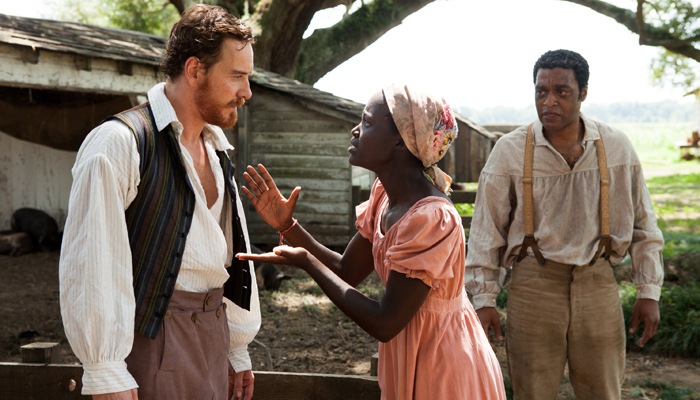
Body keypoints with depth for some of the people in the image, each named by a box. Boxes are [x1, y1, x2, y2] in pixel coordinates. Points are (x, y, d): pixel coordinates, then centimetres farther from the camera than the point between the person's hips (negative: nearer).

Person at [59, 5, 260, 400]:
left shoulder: (216, 149, 14)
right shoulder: (120, 142, -13)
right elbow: (91, 264, -17)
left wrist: (237, 350, 18)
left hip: (212, 337, 8)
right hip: (151, 339, -7)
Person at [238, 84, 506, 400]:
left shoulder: (432, 218, -29)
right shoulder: (386, 195, -2)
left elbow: (384, 324, -26)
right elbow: (347, 271, 6)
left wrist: (306, 262, -21)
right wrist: (287, 226, -5)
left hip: (443, 371, -8)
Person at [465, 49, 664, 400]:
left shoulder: (616, 147, 1)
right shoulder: (510, 151, -3)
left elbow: (642, 223, 10)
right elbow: (486, 230, 2)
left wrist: (649, 291, 7)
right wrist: (484, 299, 0)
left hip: (597, 281, 1)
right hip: (534, 283, -1)